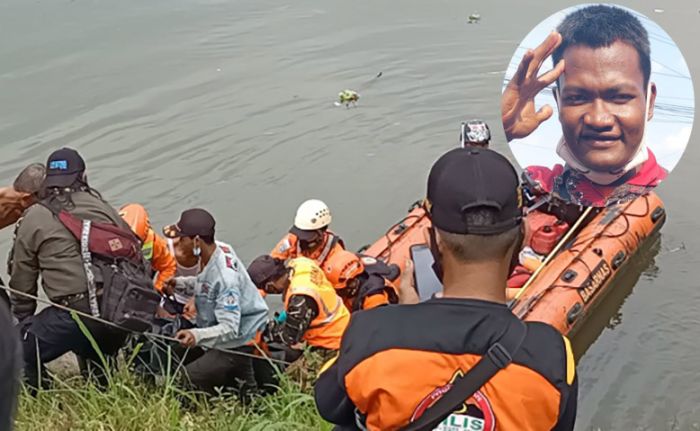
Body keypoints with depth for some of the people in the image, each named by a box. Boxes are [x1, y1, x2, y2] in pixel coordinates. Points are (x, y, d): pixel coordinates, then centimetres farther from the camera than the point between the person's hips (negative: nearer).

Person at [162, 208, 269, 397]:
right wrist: (181, 282, 4)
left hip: (236, 343, -10)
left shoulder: (225, 275, -33)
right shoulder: (219, 248, -7)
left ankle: (244, 389, 3)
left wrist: (197, 335, -48)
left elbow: (230, 328, -34)